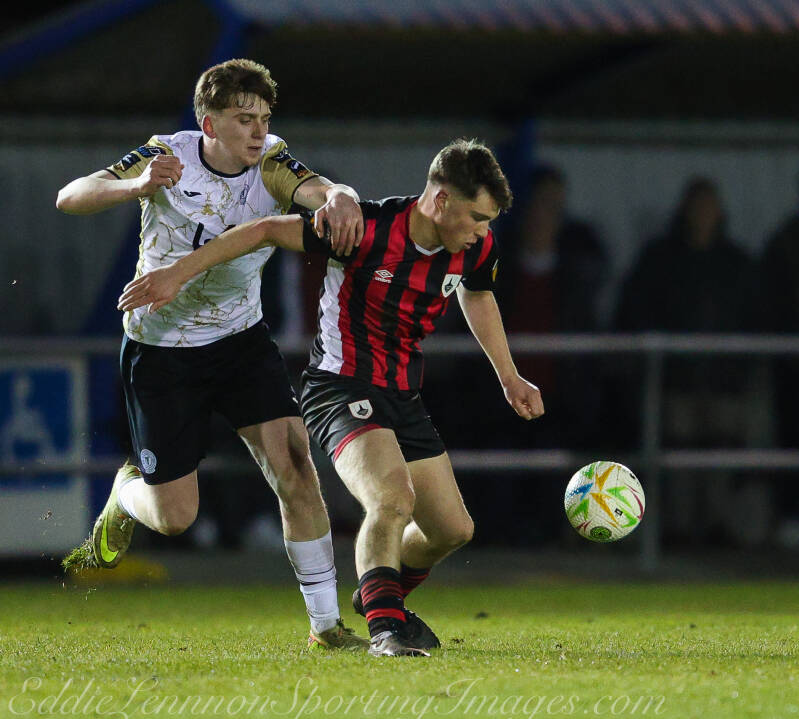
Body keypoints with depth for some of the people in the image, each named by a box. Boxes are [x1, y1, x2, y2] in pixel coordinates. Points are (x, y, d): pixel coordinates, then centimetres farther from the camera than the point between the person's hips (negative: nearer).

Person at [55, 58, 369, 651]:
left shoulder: (270, 162, -12)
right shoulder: (167, 156, -16)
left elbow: (322, 190, -32)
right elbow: (70, 198, -24)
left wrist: (340, 199, -58)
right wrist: (138, 186, -43)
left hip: (242, 341, 2)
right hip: (161, 351, -2)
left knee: (293, 461, -16)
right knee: (174, 517, -1)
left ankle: (326, 623, -9)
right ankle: (127, 495, 37)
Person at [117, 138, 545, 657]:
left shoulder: (476, 247, -5)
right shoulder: (368, 229, -24)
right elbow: (267, 231, -14)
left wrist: (509, 376, 26)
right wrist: (179, 273, -15)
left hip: (404, 398, 7)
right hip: (343, 389, -7)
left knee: (453, 529, 12)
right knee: (393, 500, -32)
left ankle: (380, 598, 39)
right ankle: (383, 625, -18)